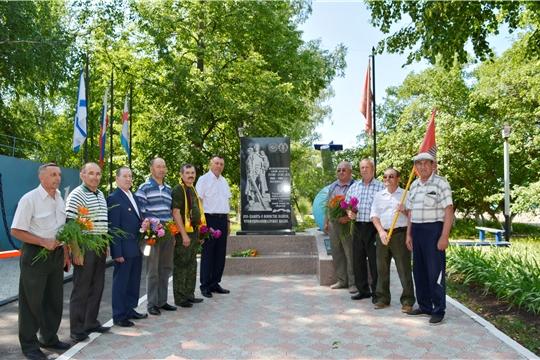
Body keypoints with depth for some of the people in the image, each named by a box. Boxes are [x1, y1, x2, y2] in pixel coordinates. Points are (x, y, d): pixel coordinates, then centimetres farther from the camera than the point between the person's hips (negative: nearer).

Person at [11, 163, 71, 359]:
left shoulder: (59, 198, 7)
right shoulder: (29, 199, -15)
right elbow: (16, 231, -17)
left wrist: (65, 253, 12)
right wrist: (43, 242, -23)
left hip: (56, 254, 7)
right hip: (35, 254, -7)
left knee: (54, 298, 15)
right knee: (32, 300, 4)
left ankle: (50, 338, 30)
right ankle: (29, 344, 18)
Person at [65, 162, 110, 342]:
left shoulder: (100, 195, 13)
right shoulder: (76, 195, -12)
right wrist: (76, 250, -19)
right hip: (85, 247, -8)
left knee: (97, 287, 13)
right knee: (81, 289, 1)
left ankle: (91, 323, 25)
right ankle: (77, 329, 13)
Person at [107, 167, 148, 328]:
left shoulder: (133, 196, 14)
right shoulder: (113, 198, -11)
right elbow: (114, 228, -15)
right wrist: (118, 252, -18)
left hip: (137, 247, 8)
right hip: (124, 248, -8)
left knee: (134, 282, 16)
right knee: (120, 282, 4)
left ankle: (130, 310, 29)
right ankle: (119, 316, 15)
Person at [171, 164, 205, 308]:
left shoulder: (192, 189, 14)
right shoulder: (178, 190, -12)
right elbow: (176, 213, -18)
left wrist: (198, 231, 16)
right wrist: (184, 235, -21)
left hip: (194, 232, 9)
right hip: (183, 233, -9)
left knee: (191, 265, 15)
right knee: (181, 266, -1)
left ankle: (189, 295, 27)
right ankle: (180, 298, 9)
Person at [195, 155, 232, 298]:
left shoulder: (224, 181, 15)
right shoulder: (204, 179, -6)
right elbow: (198, 201, -10)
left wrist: (228, 221, 15)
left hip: (222, 219, 7)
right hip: (209, 218, -7)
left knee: (220, 253, 11)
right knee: (207, 253, 1)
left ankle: (215, 284, 22)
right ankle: (205, 286, 11)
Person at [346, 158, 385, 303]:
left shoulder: (380, 187, -2)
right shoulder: (354, 187, 13)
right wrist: (349, 212, -4)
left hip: (373, 227, -5)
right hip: (358, 226, 5)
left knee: (374, 260, 0)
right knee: (358, 259, 10)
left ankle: (376, 292, 12)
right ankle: (363, 290, 23)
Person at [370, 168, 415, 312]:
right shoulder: (378, 195, 12)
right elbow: (374, 216, 6)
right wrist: (381, 231, -8)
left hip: (400, 234, -3)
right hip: (382, 234, 3)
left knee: (404, 268, -3)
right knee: (382, 268, 8)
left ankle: (407, 300, 5)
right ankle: (382, 298, 18)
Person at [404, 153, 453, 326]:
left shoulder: (441, 183, -8)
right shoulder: (414, 185, 13)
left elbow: (449, 210, -12)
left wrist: (444, 236, -17)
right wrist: (409, 234, 13)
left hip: (433, 229, -7)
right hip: (417, 230, 7)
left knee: (435, 271, -2)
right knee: (419, 270, 12)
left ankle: (439, 311, 9)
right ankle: (424, 307, 25)